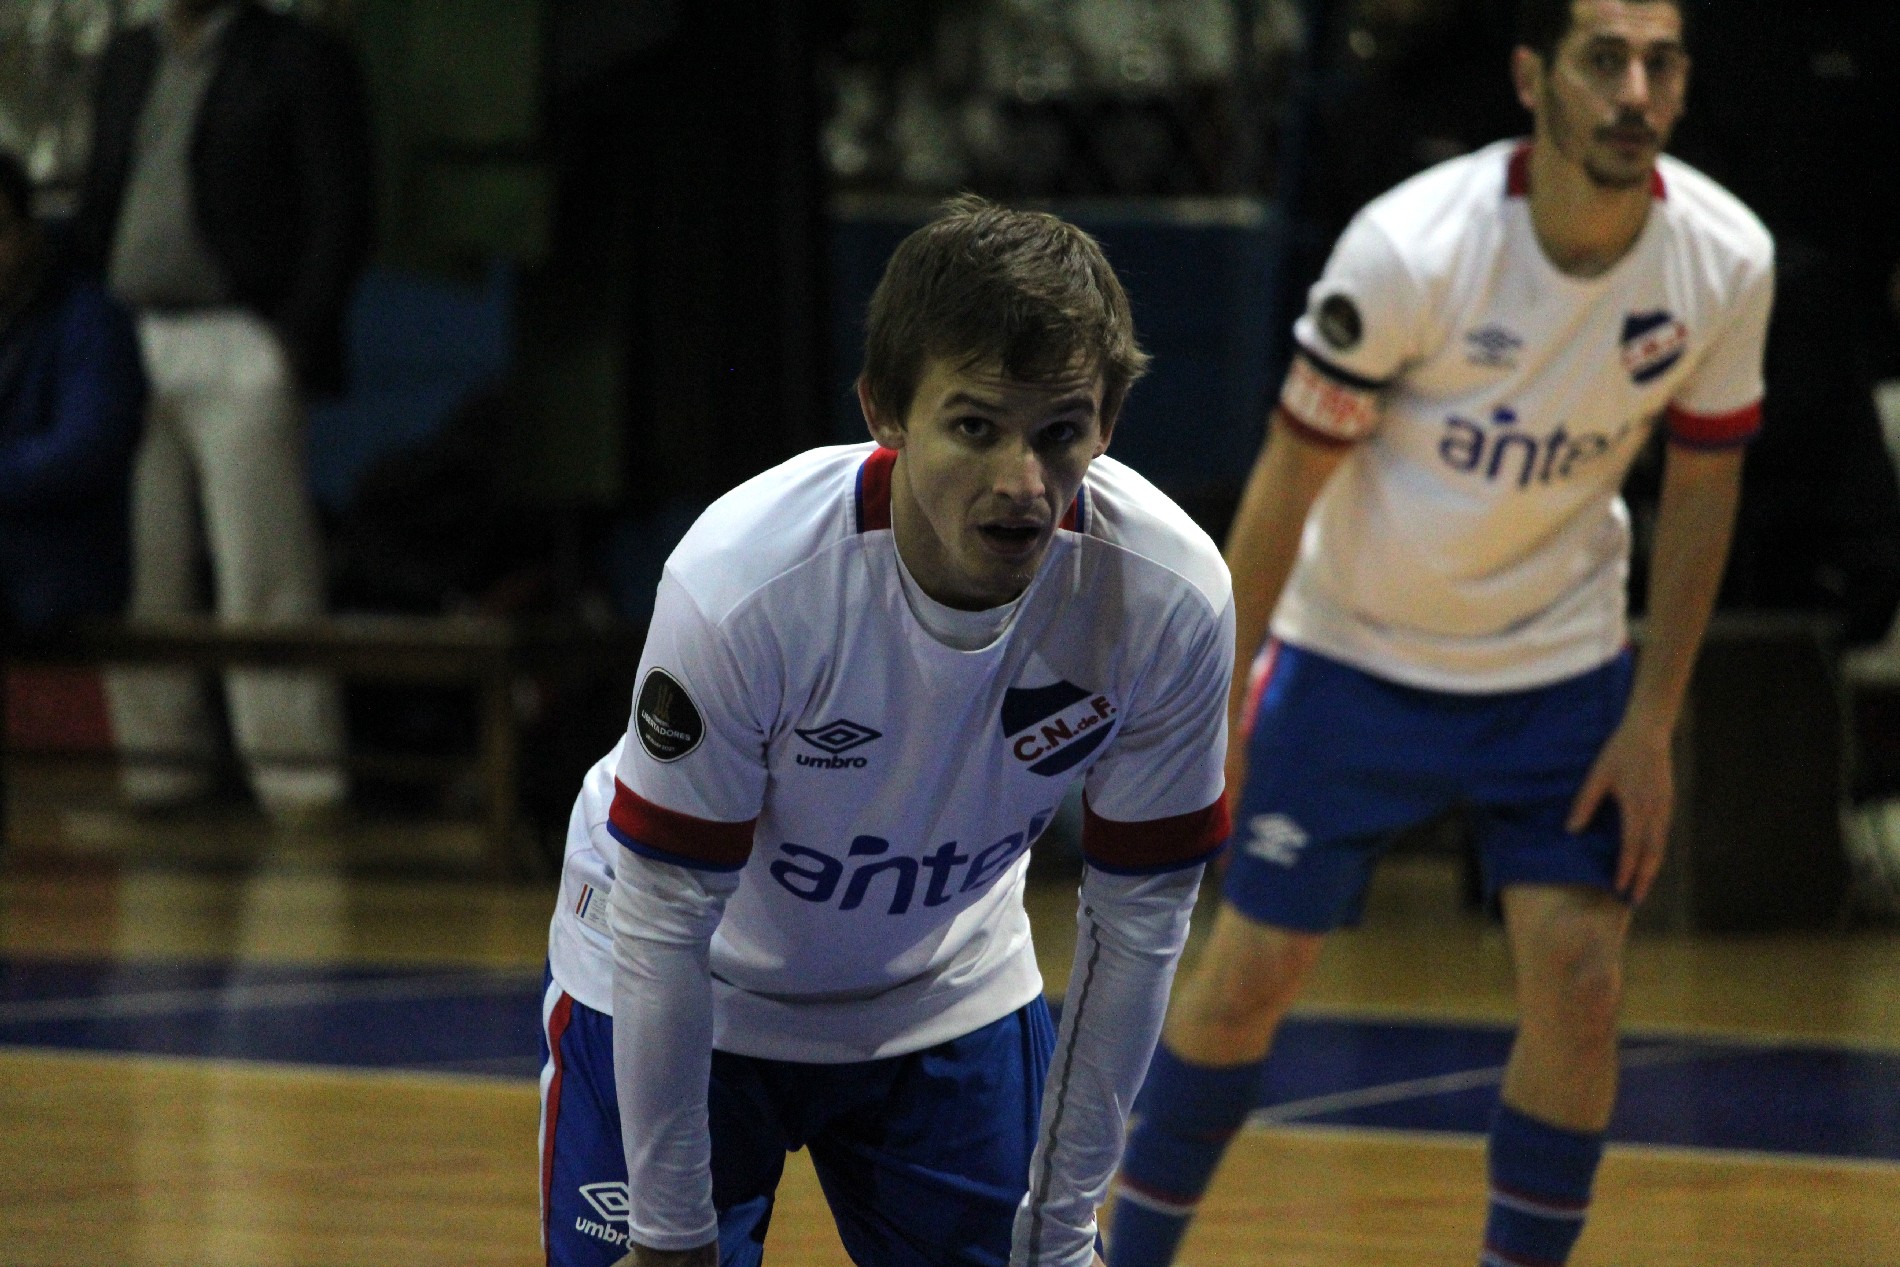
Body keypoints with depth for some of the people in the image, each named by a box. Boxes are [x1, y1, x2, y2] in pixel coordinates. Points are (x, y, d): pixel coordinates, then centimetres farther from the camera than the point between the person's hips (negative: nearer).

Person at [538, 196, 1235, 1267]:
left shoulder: (1172, 599, -25)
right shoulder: (741, 584, -35)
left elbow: (1138, 925, -12)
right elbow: (662, 923, -25)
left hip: (951, 998, 3)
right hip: (687, 999, -3)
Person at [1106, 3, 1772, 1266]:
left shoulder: (1727, 260, -16)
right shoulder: (1411, 248, -26)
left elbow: (1704, 477, 0)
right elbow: (1291, 474, -15)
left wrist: (1653, 724, -2)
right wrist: (1211, 714, -12)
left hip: (1561, 667, 2)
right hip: (1356, 653, -2)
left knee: (1580, 985, -9)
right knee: (1249, 976, 1)